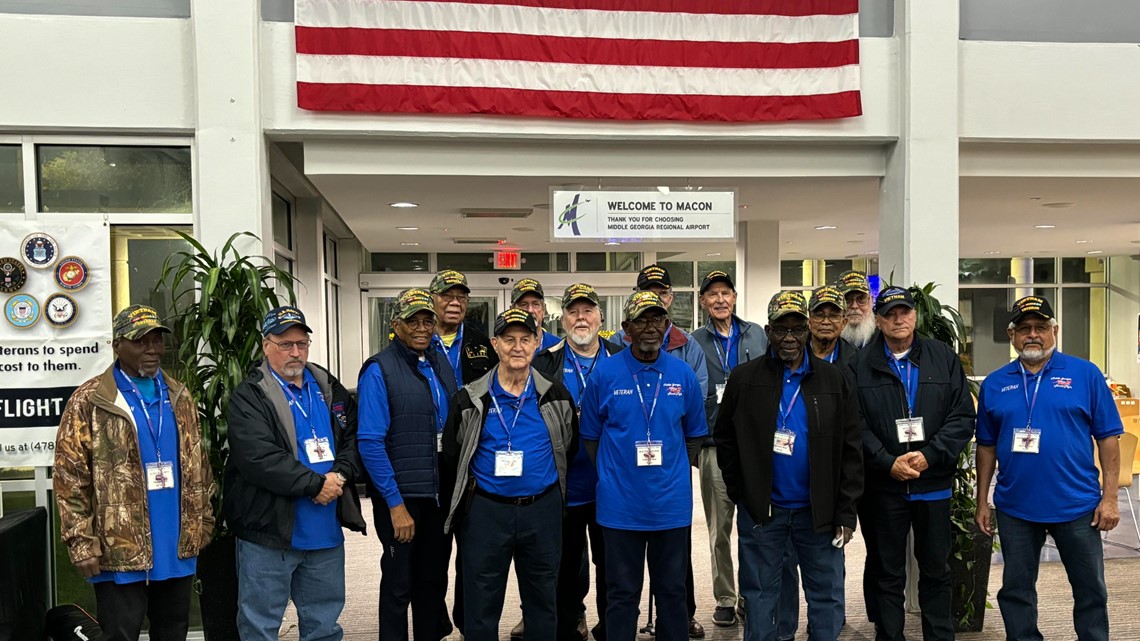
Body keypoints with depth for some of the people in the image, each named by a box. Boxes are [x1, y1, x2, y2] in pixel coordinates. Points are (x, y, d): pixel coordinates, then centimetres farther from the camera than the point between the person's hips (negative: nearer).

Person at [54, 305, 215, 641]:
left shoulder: (180, 396, 10)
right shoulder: (89, 401, -5)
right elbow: (70, 479, -8)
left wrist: (204, 522, 10)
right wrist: (82, 544, -12)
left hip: (179, 552, 5)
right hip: (120, 554, -4)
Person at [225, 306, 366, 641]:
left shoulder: (329, 388, 11)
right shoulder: (248, 397, -7)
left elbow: (354, 436, 10)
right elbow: (258, 458, -19)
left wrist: (341, 475, -10)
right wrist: (316, 484, -17)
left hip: (326, 535, 5)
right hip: (269, 533, -5)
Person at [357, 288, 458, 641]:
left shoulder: (442, 364, 8)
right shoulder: (379, 370, -11)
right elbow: (370, 443, -15)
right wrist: (395, 503, -17)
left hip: (441, 495, 6)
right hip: (401, 497, -5)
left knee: (434, 579, 17)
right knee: (399, 583, 7)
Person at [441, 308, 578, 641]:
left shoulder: (557, 397, 1)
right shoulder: (470, 399, -2)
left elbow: (569, 449, 12)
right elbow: (452, 456, 7)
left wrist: (551, 492, 11)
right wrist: (470, 495, 10)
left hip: (542, 511, 1)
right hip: (486, 511, -1)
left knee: (542, 602, 14)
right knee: (481, 606, 8)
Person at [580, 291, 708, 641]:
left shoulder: (683, 375, 0)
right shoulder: (604, 373, -5)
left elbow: (694, 435, 11)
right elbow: (590, 436, 3)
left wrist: (674, 472, 4)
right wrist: (611, 475, 0)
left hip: (672, 503, 2)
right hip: (620, 504, -2)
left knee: (672, 589, 14)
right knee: (622, 593, 9)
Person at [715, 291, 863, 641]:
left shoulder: (834, 381, 1)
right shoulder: (745, 378, -1)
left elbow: (851, 451, 1)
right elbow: (725, 438, 6)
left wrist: (846, 513, -3)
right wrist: (739, 491, 0)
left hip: (819, 512, 1)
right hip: (760, 510, 0)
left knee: (827, 597, 9)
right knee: (760, 596, 11)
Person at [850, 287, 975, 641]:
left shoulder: (944, 358, 2)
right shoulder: (861, 366, -1)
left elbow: (963, 416, -2)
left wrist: (929, 456, -13)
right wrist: (888, 463, -15)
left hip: (934, 484, 1)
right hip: (885, 486, -1)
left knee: (936, 570, 14)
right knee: (890, 573, 11)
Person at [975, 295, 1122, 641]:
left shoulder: (1085, 374, -2)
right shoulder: (995, 384, 5)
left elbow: (1108, 438, -2)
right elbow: (986, 446, 9)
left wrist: (1109, 498, -7)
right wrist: (982, 502, 7)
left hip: (1077, 506, -2)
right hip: (1015, 508, 2)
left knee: (1090, 590, 10)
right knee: (1016, 591, 11)